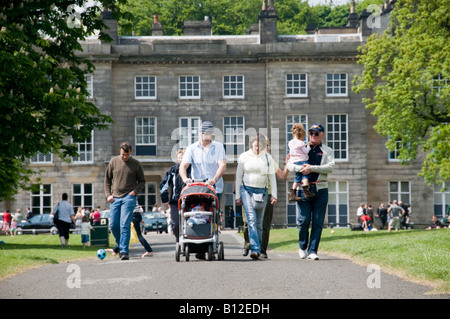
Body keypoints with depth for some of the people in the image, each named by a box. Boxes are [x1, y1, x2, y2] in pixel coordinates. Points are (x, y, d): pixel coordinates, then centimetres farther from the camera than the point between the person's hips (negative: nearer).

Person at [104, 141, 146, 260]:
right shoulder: (113, 162, 7)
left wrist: (135, 191, -8)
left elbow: (142, 181, 9)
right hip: (115, 198, 3)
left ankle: (124, 251, -13)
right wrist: (108, 194, 3)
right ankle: (121, 246, 24)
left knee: (125, 225, -13)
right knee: (113, 225, 3)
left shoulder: (136, 164, 1)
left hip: (129, 198, -3)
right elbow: (107, 179, 15)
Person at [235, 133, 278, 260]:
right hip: (247, 190, -2)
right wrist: (237, 196, 4)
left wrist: (274, 195, 1)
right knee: (251, 219, -17)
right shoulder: (244, 157, 5)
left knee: (259, 222, 5)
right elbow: (238, 177, 8)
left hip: (262, 192, 2)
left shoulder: (268, 158, 8)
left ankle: (258, 250, 13)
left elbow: (272, 177, 9)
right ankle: (255, 249, -26)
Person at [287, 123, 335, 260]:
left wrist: (312, 168, -15)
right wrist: (301, 168, -16)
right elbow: (290, 165, 5)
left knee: (318, 222, -2)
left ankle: (312, 250, 3)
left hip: (320, 189, 0)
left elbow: (330, 167, -6)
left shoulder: (327, 151, 11)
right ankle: (302, 246, 18)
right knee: (304, 220, -4)